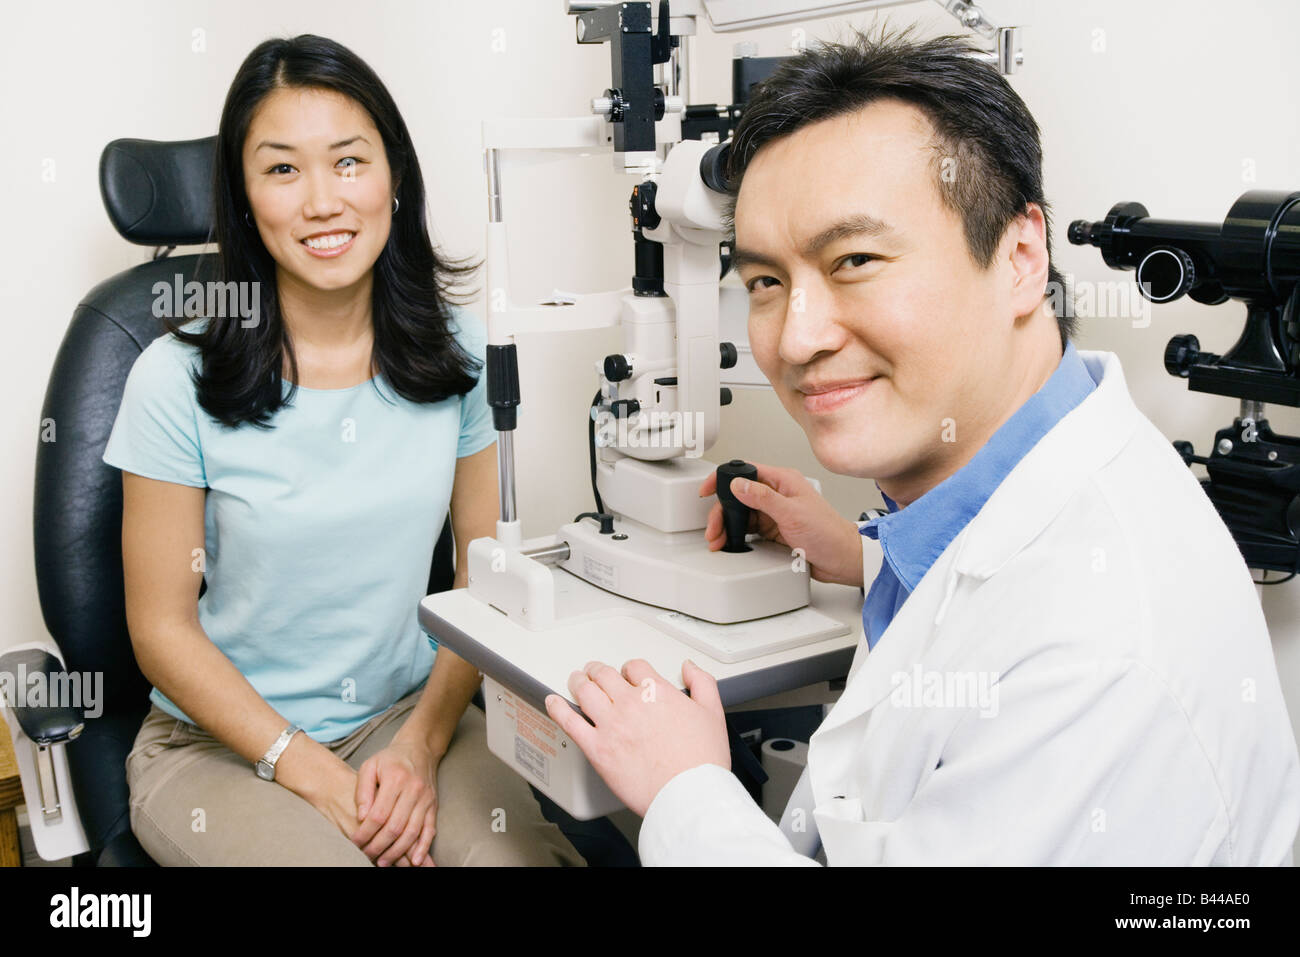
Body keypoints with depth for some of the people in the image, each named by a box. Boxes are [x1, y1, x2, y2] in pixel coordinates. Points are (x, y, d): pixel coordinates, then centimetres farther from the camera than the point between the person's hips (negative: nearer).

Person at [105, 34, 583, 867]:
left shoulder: (461, 351, -3)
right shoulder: (178, 380, -11)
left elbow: (487, 575, 1)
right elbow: (164, 632, -6)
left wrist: (419, 745, -10)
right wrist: (315, 776, -13)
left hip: (411, 714, 2)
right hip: (222, 740, -2)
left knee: (523, 852, -21)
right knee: (323, 854, -28)